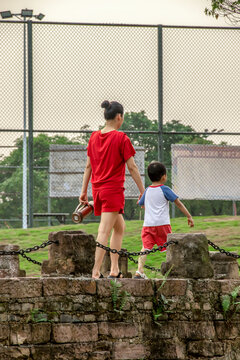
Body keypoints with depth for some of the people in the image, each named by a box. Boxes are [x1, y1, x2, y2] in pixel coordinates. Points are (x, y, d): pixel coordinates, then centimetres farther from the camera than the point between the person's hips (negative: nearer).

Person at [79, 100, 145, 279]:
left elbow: (88, 166, 12)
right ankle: (96, 271, -12)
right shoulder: (121, 138, -10)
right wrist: (143, 191, -2)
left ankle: (114, 269, 18)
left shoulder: (94, 137, 8)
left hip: (98, 189, 7)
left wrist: (84, 191, 17)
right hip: (113, 189, -7)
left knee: (120, 227, 20)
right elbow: (132, 167, -8)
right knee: (104, 231, -8)